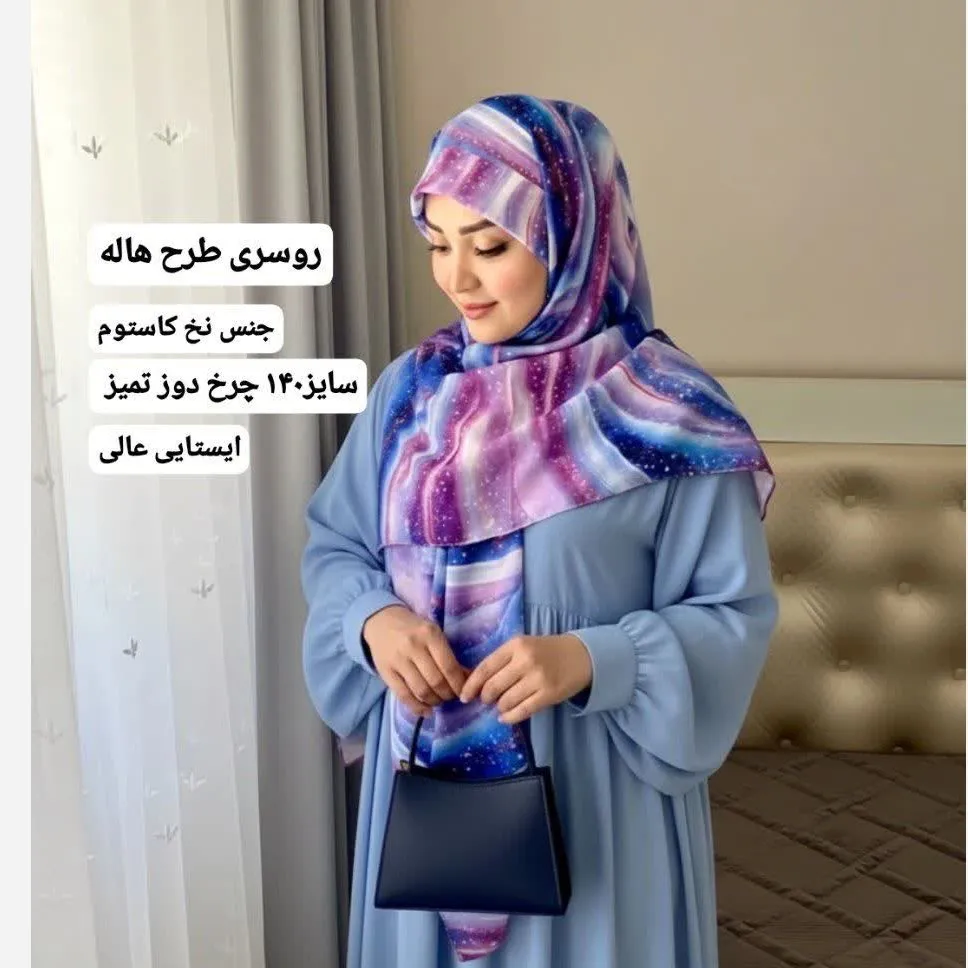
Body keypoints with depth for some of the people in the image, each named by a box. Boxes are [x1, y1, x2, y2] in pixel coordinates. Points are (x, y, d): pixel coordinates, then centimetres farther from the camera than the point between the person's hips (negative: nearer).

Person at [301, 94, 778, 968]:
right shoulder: (412, 390, -1)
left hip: (592, 797, -3)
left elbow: (734, 615, -10)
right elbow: (334, 546, 7)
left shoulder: (668, 417, -13)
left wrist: (592, 660, -26)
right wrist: (376, 619, -14)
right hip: (428, 787, 4)